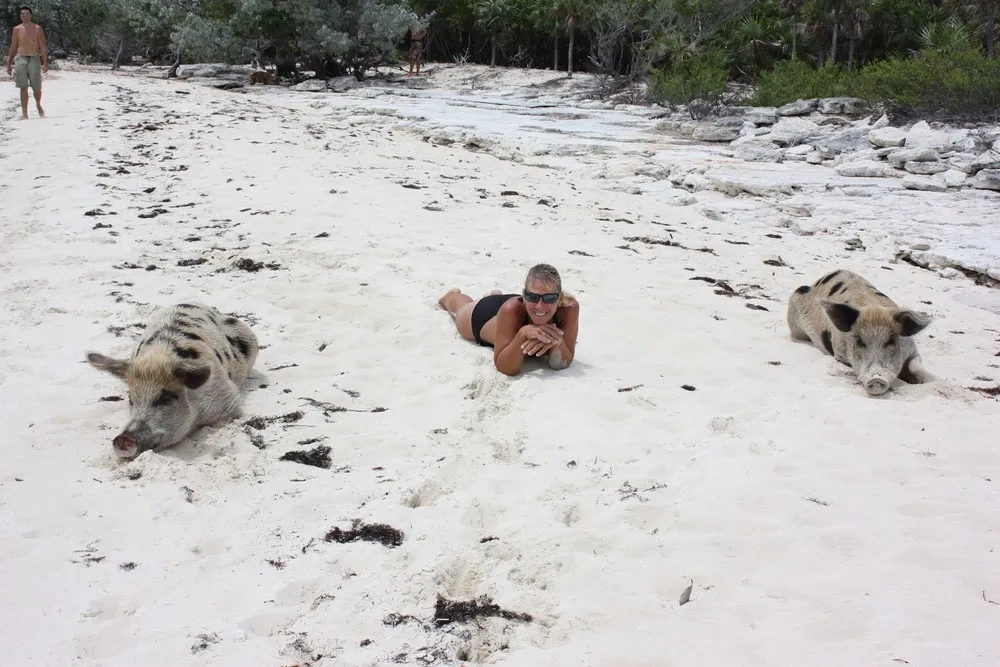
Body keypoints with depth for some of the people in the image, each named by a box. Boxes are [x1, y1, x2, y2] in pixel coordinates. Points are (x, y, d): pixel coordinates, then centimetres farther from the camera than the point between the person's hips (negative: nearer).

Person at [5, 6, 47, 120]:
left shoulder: (37, 29, 1)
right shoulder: (17, 29, 7)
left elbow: (43, 47, -2)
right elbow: (13, 48, 12)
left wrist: (45, 63, -11)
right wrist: (9, 63, 11)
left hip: (34, 59, -1)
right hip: (20, 59, 1)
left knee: (36, 88, 2)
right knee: (23, 88, -4)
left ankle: (38, 105, 33)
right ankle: (24, 114, -3)